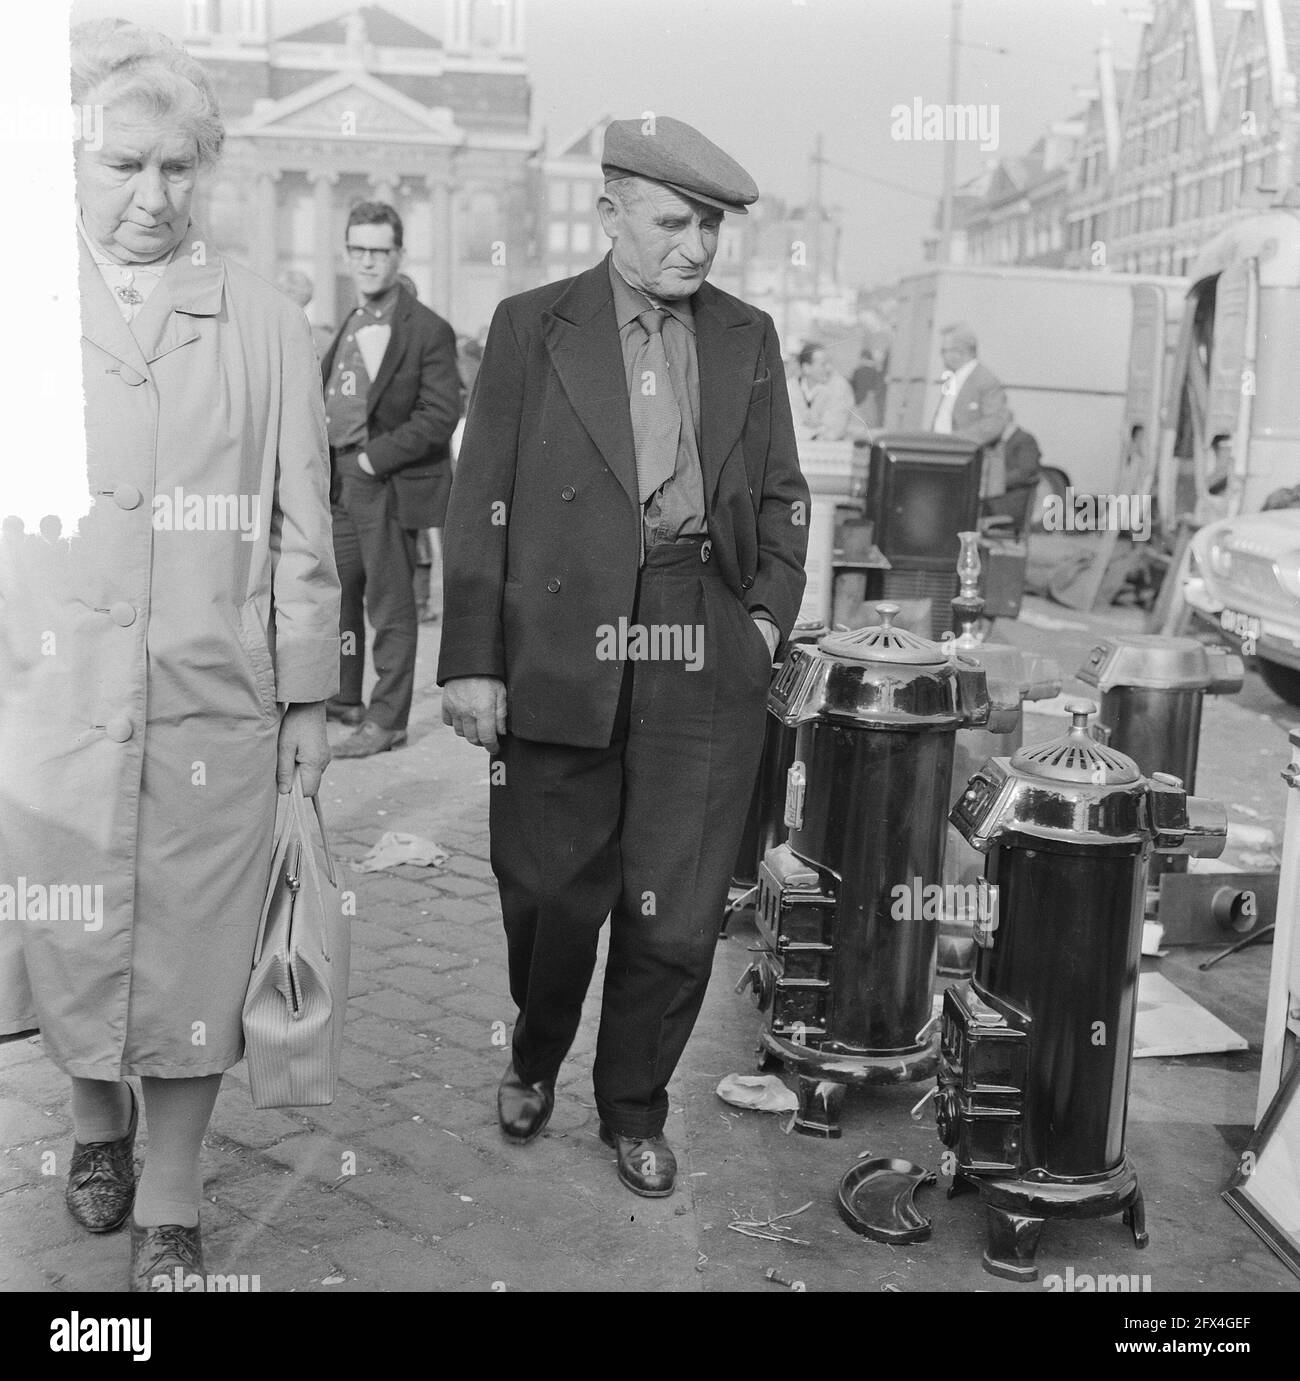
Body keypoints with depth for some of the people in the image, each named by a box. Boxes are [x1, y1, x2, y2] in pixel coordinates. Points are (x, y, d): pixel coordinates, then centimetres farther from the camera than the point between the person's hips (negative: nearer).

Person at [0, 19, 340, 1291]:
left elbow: (297, 520, 4)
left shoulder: (265, 325, 3)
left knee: (193, 959, 6)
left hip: (217, 705, 0)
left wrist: (307, 696, 4)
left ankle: (169, 1210, 24)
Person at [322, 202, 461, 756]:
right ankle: (344, 699, 31)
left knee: (391, 607, 1)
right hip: (340, 482, 7)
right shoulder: (349, 325, 14)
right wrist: (325, 458, 7)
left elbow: (440, 415, -15)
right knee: (337, 595, 16)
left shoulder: (429, 331, -10)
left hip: (391, 486, -7)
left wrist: (374, 458, -17)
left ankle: (387, 720, 9)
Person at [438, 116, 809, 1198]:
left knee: (678, 913, 5)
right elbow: (481, 503, -1)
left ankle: (635, 1109, 26)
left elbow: (783, 496, 18)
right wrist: (471, 662, -6)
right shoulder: (532, 328, 3)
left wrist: (769, 613, 3)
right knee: (551, 894, 9)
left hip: (708, 662, 2)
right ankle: (534, 1060, 38)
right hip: (561, 655, -2)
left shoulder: (749, 338, 12)